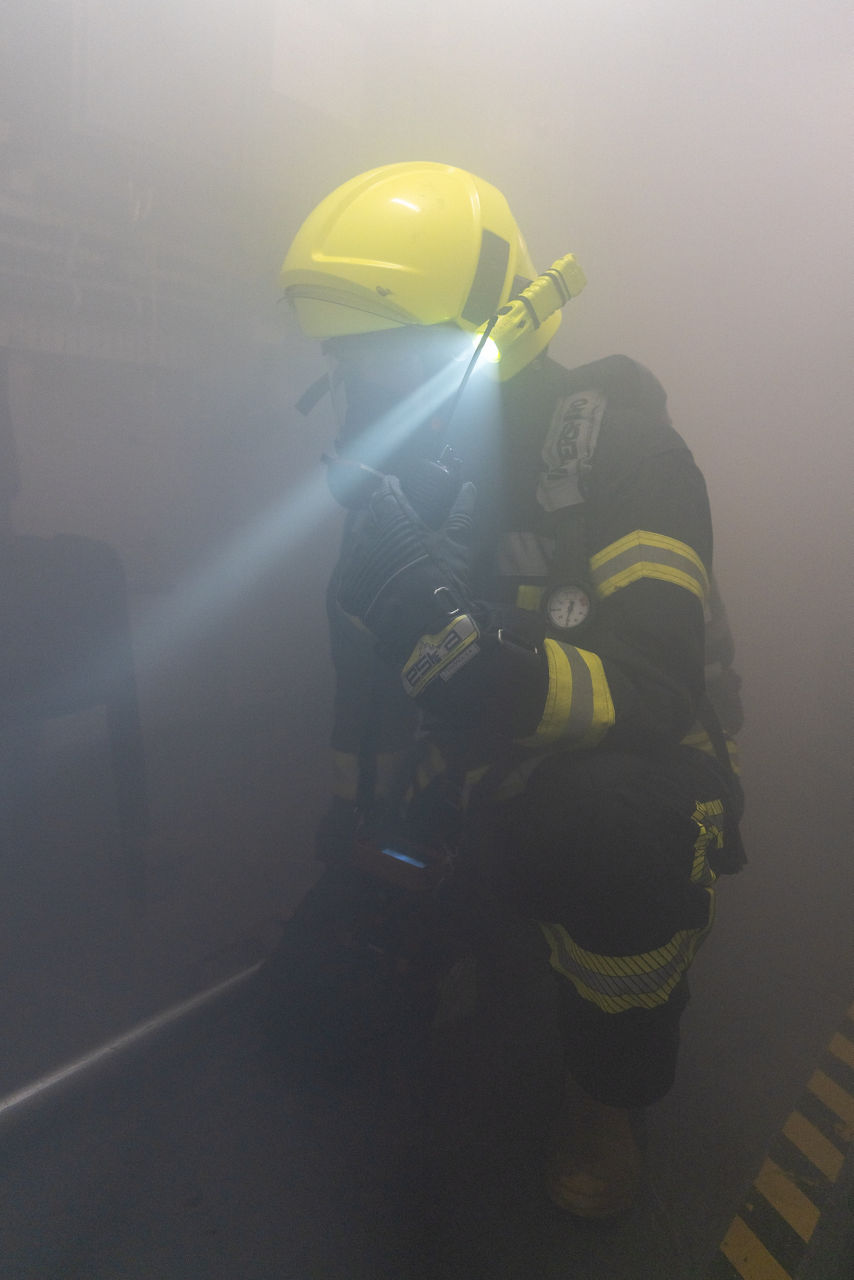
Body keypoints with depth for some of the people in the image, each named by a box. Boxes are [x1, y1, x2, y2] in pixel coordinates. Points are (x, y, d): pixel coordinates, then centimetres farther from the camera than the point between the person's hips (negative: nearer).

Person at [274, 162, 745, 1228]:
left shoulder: (613, 447, -20)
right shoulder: (401, 475, -1)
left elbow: (655, 698, -34)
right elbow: (364, 665, 9)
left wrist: (467, 651, -49)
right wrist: (352, 814, 9)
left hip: (631, 772, -5)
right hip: (490, 790, 6)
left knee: (606, 820, -39)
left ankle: (606, 1098, -7)